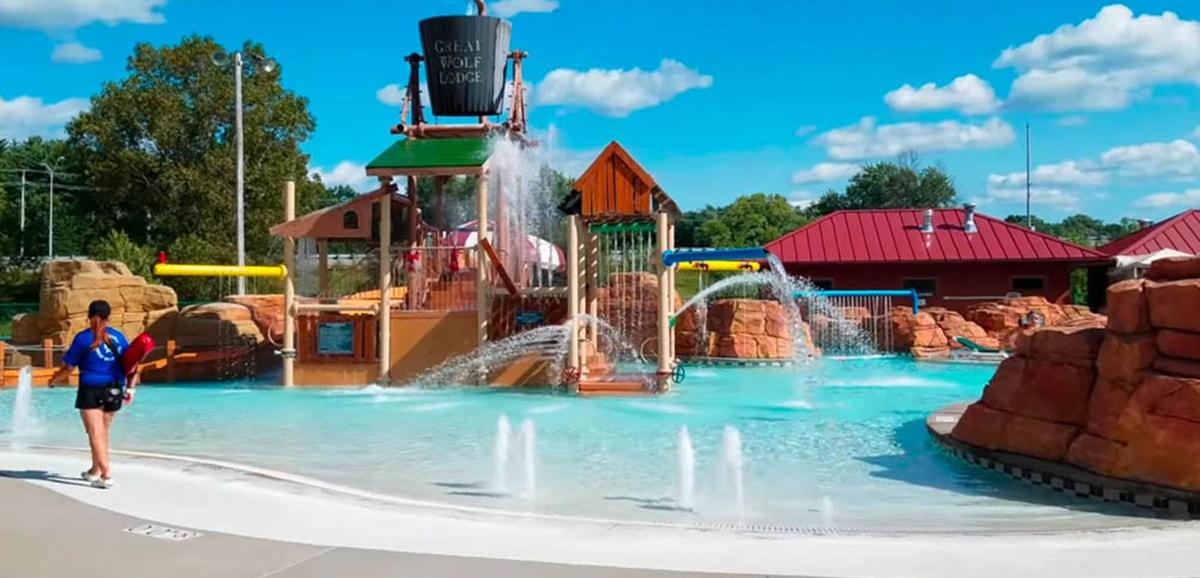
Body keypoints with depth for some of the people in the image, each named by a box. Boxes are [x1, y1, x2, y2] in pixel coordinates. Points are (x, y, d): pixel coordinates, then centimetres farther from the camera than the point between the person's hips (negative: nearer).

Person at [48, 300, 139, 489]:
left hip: (91, 390, -4)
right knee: (103, 432, 18)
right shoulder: (118, 336, 5)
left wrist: (53, 380, 16)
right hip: (114, 390, 4)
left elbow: (68, 368, -2)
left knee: (96, 434, -3)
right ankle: (95, 471, 32)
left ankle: (106, 475, -12)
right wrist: (130, 388, 7)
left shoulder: (83, 338, -5)